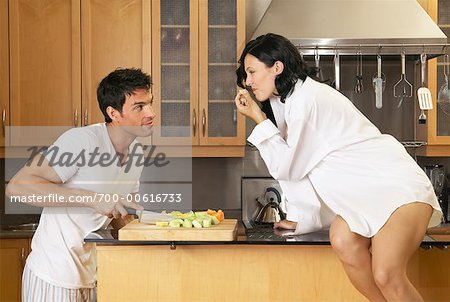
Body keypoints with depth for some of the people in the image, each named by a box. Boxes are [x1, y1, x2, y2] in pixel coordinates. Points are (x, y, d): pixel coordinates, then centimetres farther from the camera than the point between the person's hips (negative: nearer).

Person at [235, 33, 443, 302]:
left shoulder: (305, 98, -17)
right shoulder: (286, 99, 13)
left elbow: (287, 167, -11)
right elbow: (295, 163, 16)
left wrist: (259, 119, -6)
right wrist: (297, 217, 15)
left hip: (397, 187, -9)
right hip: (364, 190, 9)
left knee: (387, 276, -23)